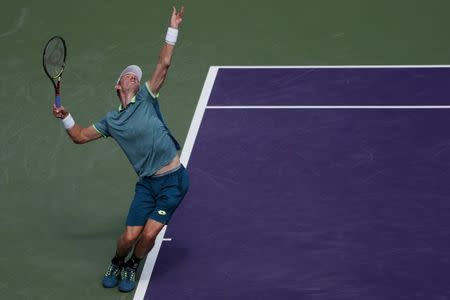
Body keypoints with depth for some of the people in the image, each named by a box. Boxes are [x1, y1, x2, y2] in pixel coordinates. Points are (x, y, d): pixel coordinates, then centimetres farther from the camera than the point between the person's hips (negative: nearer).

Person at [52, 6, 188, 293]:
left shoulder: (146, 99, 2)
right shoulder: (111, 121, 9)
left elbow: (164, 64, -5)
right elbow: (80, 136, 20)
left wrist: (173, 29, -8)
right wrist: (65, 117, 5)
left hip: (173, 180, -2)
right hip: (147, 183, 2)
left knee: (149, 234, -8)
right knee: (129, 237, -3)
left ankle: (131, 268, 22)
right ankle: (117, 264, 31)